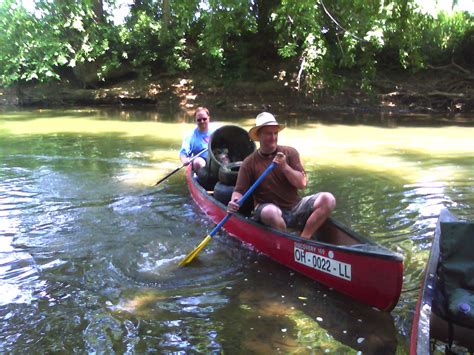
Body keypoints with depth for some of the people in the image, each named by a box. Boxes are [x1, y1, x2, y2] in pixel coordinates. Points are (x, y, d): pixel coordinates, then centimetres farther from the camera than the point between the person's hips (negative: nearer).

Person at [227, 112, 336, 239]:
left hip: (295, 207, 3)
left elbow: (301, 183, -3)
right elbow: (239, 191, -3)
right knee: (271, 212, -40)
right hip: (268, 209, -3)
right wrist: (234, 202, -26)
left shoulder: (290, 153, 3)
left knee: (328, 199, -18)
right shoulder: (250, 163, -2)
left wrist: (285, 167, -18)